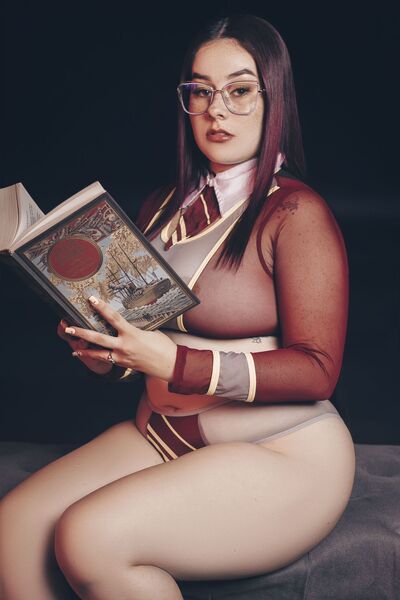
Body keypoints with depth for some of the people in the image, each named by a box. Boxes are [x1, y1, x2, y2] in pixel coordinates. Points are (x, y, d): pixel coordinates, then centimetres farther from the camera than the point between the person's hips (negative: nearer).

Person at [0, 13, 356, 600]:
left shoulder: (296, 212, -10)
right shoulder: (161, 206, 12)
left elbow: (317, 370, -14)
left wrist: (177, 365, -24)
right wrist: (104, 352, -4)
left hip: (280, 455, -6)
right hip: (159, 436, 6)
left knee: (90, 537, -26)